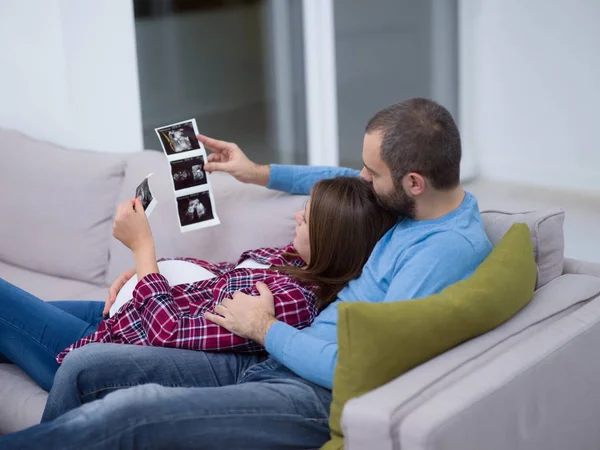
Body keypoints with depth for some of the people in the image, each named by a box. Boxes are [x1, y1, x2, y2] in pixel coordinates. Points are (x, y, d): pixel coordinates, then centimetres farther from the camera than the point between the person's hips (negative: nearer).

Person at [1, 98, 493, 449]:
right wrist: (260, 174, 30)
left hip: (320, 399, -10)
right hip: (269, 364, 10)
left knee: (129, 410, -27)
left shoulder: (450, 248, -20)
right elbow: (343, 181, 34)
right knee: (84, 365, 0)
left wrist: (265, 329, -9)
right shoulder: (422, 198, 9)